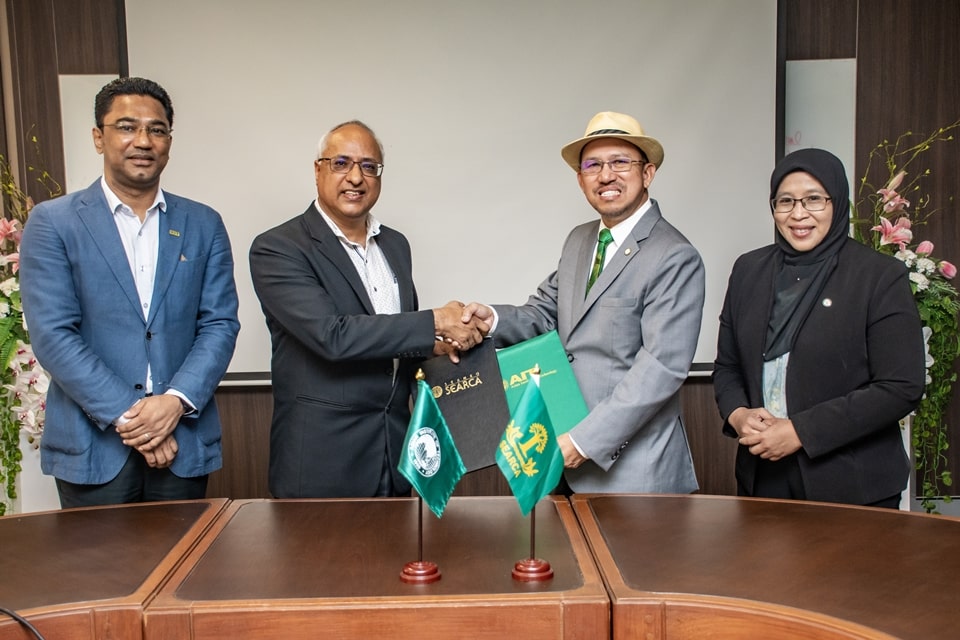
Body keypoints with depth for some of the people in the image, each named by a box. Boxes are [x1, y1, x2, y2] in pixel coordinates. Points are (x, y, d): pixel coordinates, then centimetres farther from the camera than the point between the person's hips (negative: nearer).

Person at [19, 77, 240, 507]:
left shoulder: (203, 225, 6)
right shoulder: (52, 222, -1)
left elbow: (220, 323, 1)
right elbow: (52, 334, -8)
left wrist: (176, 401, -13)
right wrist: (127, 416, -14)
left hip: (184, 442, 2)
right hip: (92, 447, -2)